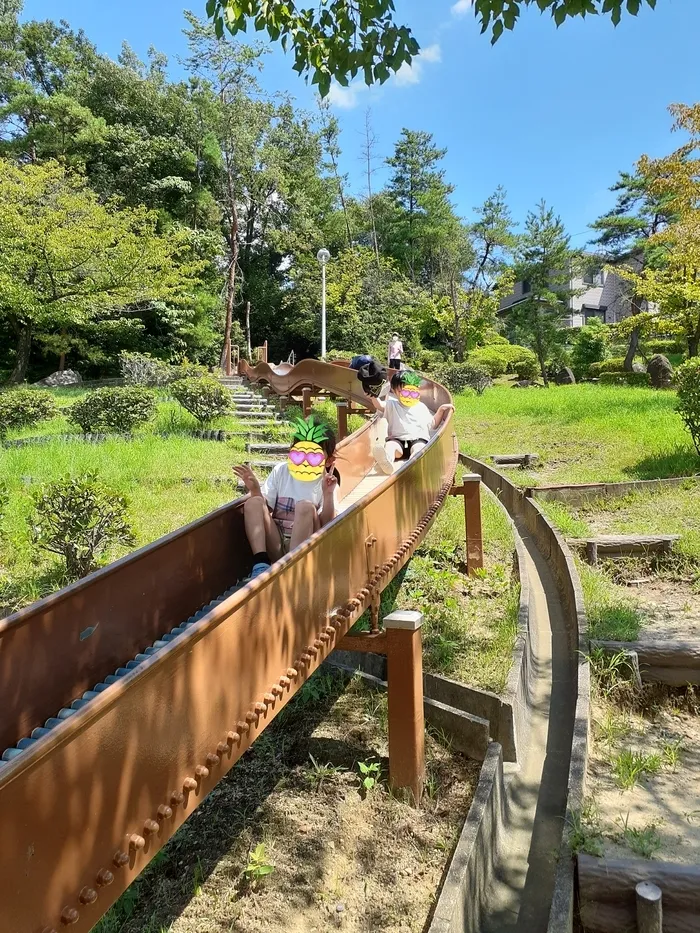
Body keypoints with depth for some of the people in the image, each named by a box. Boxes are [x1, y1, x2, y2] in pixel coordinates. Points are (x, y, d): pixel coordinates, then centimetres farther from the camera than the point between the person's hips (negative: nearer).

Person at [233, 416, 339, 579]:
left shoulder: (327, 483, -2)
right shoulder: (281, 471, 5)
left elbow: (327, 526, -11)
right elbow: (264, 508, 4)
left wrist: (328, 495, -24)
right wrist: (255, 490, -14)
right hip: (275, 545, 3)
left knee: (306, 506, -28)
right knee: (253, 502, -18)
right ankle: (261, 564, -30)